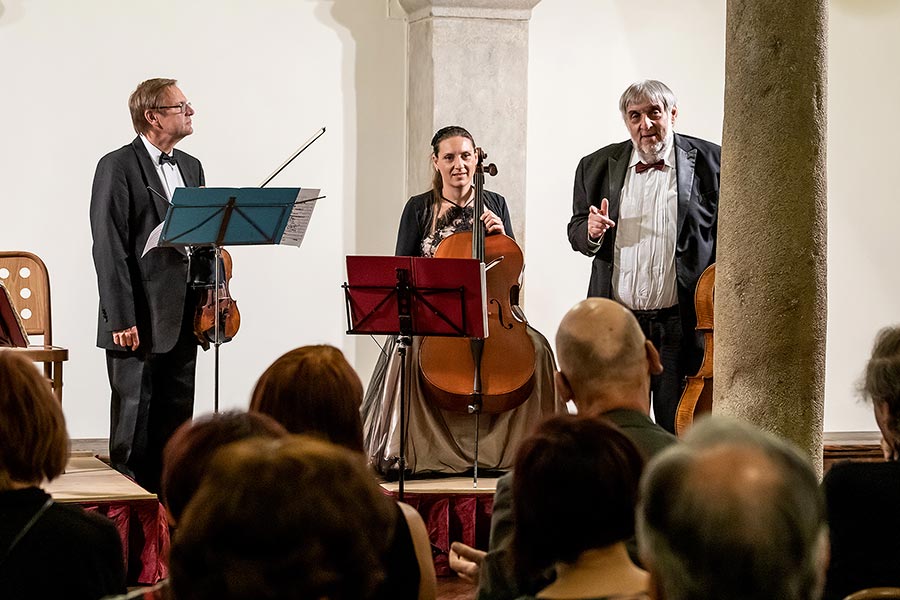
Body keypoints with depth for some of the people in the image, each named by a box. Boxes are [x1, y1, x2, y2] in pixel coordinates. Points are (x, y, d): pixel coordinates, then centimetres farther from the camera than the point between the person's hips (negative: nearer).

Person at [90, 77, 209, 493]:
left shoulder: (191, 167, 16)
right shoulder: (118, 167, -8)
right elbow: (109, 249, -13)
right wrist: (121, 319, -17)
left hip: (183, 319, 7)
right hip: (140, 320, -7)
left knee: (176, 421, 10)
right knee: (134, 423, -1)